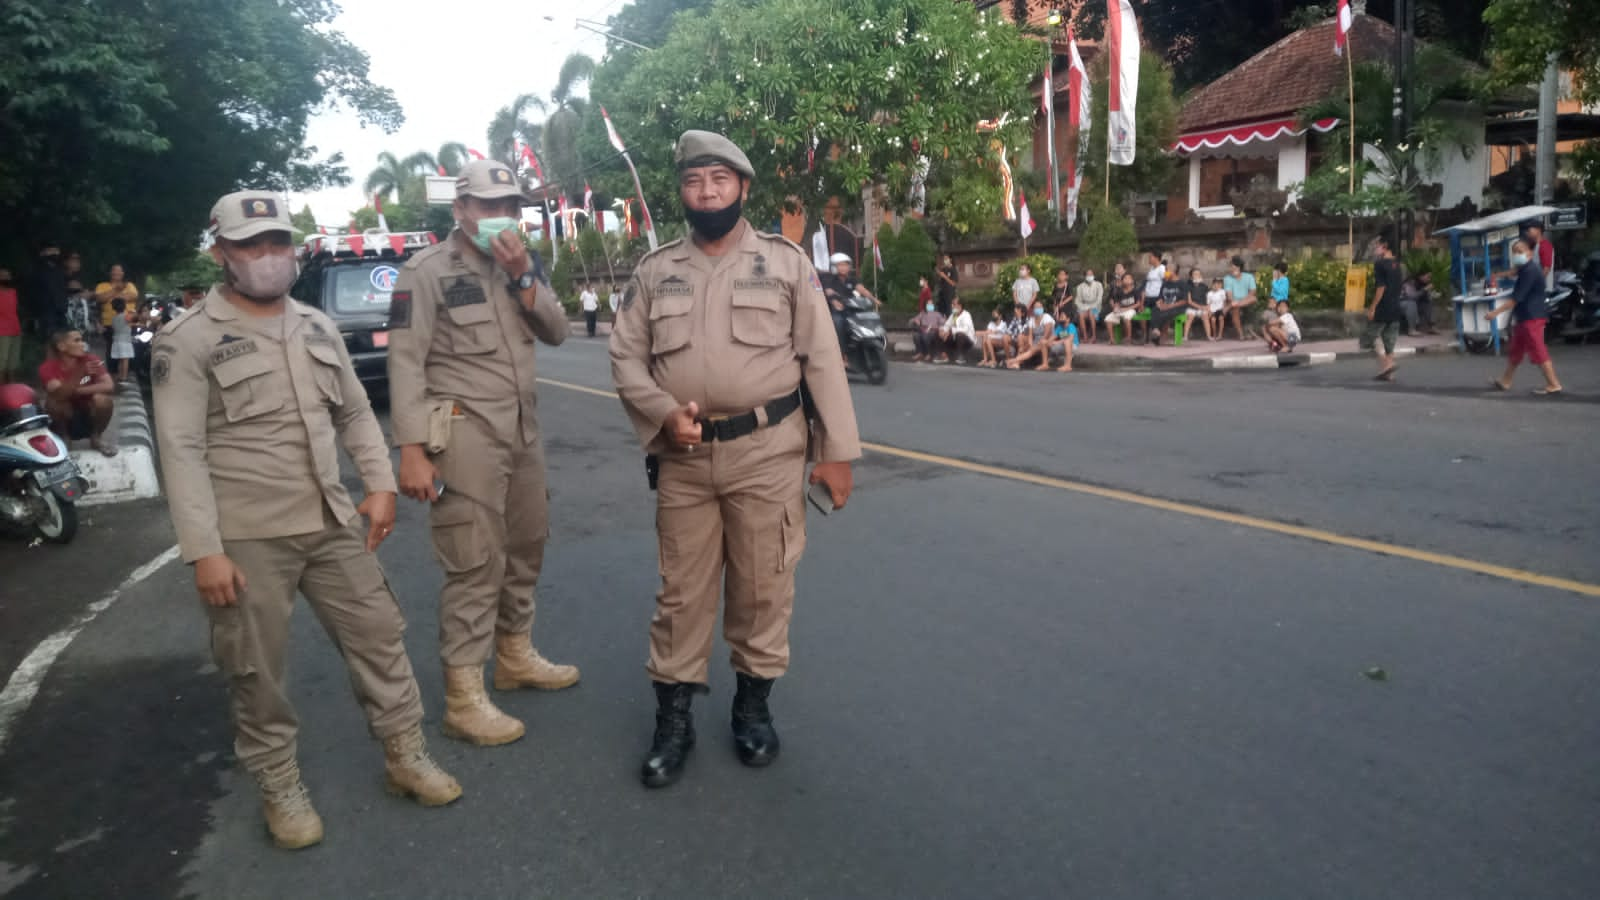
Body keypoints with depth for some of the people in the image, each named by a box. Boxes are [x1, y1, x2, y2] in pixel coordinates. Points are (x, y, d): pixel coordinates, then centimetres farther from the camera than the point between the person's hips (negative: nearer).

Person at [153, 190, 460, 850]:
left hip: (331, 522, 5)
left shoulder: (317, 327, 10)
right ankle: (280, 788, 25)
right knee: (257, 672, 6)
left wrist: (380, 484, 6)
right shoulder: (189, 342, -9)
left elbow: (355, 413, 16)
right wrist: (204, 550, -17)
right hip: (247, 537, -5)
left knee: (378, 636, 9)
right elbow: (181, 451, -13)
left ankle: (405, 755, 25)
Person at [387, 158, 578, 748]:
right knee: (475, 563, -6)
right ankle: (463, 697, 3)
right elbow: (406, 363, -13)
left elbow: (556, 332, 4)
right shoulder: (427, 272, -9)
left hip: (523, 427, 7)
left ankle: (516, 656, 34)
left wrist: (523, 278, -11)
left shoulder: (522, 264, 12)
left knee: (525, 547, 16)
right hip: (463, 432, -7)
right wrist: (410, 450, -19)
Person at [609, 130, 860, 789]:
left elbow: (822, 360, 0)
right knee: (682, 588, 8)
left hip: (768, 452, -1)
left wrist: (837, 452, -3)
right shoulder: (655, 271, 8)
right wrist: (662, 413, -11)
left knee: (763, 586, 8)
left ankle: (754, 704, 26)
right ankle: (673, 716, 20)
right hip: (684, 457, 2)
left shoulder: (785, 262, 2)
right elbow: (626, 357, 8)